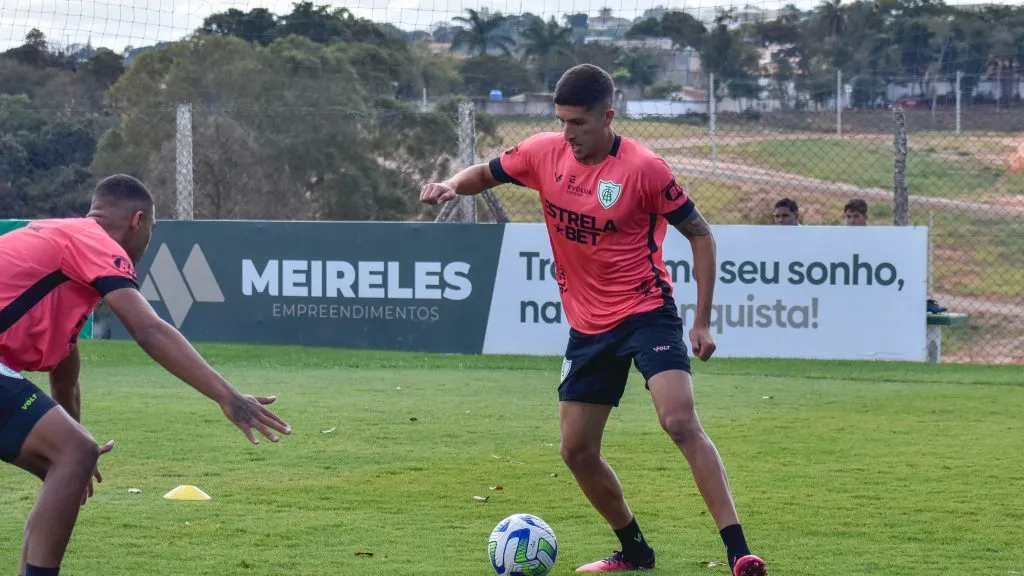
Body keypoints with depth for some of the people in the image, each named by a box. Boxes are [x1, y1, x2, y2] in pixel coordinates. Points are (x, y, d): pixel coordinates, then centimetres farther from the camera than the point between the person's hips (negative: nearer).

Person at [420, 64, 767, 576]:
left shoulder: (643, 168, -16)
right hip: (587, 325, 6)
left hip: (646, 313, -6)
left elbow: (699, 233, -6)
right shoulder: (544, 153, -2)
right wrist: (452, 185, -9)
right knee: (576, 450, 8)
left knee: (680, 422, -24)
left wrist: (702, 320, -10)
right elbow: (487, 173, 16)